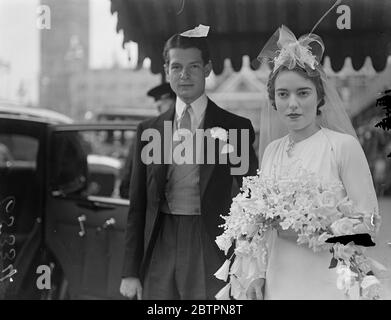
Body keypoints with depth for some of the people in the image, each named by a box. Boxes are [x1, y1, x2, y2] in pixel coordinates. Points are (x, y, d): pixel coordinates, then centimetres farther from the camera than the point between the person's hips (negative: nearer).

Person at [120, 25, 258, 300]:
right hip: (159, 250, 2)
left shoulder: (235, 128, 1)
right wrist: (131, 271, 5)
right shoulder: (149, 131, 9)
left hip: (210, 250, -2)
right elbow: (138, 207, 9)